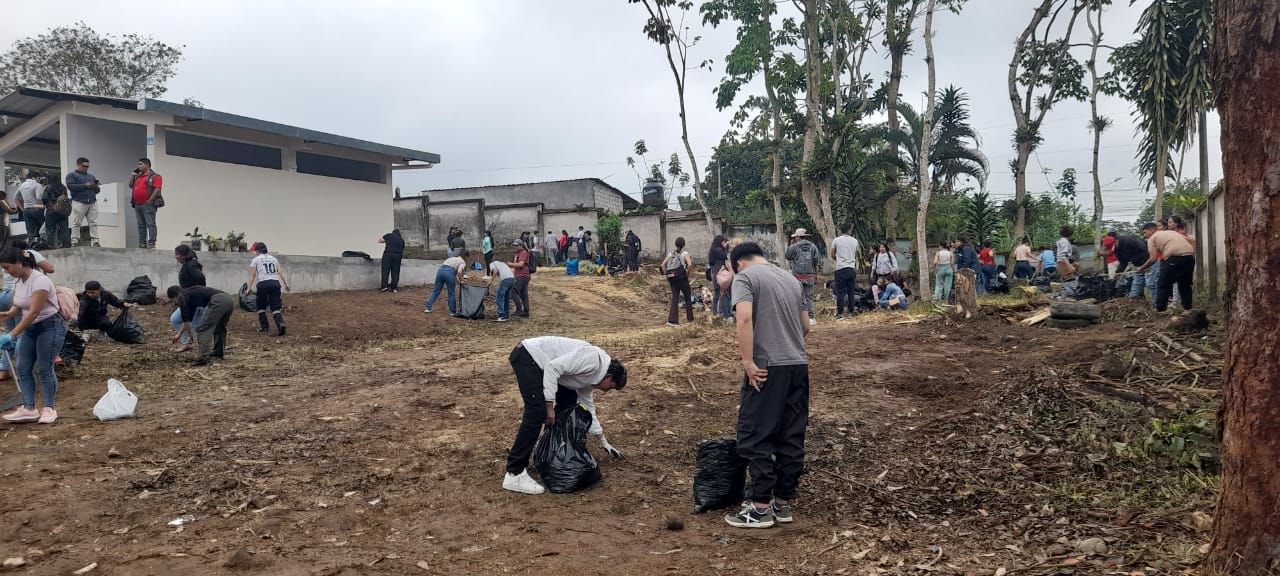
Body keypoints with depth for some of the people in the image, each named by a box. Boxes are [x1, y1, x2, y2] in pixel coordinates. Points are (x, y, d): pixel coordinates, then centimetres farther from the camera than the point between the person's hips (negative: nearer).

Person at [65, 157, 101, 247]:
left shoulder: (91, 176, 25)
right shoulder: (71, 175, 8)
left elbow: (97, 191, 23)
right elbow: (70, 186, -10)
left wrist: (96, 187, -1)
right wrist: (85, 185, -14)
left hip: (93, 203, 4)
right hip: (79, 202, -4)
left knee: (93, 223, -3)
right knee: (76, 223, -4)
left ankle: (95, 242, -7)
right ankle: (74, 242, -2)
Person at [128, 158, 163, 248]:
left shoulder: (154, 176, -4)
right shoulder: (138, 176, 21)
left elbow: (157, 189, -13)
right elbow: (130, 186, 25)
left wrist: (149, 200, -17)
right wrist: (132, 175, 14)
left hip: (148, 204, -8)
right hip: (137, 204, 8)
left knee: (150, 224, -10)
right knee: (141, 225, 9)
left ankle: (151, 243, -13)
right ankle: (142, 243, 12)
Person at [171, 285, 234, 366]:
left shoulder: (181, 296, 14)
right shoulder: (190, 293, 39)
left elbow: (186, 319, 12)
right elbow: (188, 319, 47)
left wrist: (190, 335, 27)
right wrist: (179, 334, 55)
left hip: (218, 301, -9)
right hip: (228, 300, 9)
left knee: (203, 330, -1)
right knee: (220, 328, 29)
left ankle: (203, 359, -7)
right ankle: (219, 354, 37)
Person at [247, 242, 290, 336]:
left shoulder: (255, 260, 10)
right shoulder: (273, 258, 21)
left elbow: (252, 274, -1)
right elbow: (280, 271, 9)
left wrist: (249, 287, -5)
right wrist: (286, 284, 4)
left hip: (263, 284, -3)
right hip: (275, 283, 3)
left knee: (261, 306, 16)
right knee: (275, 307, 0)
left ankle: (264, 326, 16)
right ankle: (280, 323, -23)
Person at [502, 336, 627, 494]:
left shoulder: (591, 376, 14)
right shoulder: (593, 359, -16)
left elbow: (588, 409, 25)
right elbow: (552, 367, -23)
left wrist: (604, 443, 29)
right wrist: (550, 406, -19)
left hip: (538, 362, 11)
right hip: (527, 355, -11)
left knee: (569, 399, 16)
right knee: (538, 412, -18)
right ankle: (514, 475, -19)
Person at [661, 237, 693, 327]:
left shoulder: (670, 253, 10)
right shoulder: (684, 253, -3)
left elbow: (663, 265, 5)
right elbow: (689, 264, -20)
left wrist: (667, 276, 8)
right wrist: (687, 274, -7)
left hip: (672, 279, 4)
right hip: (682, 278, -4)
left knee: (674, 299, 4)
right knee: (688, 298, 14)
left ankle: (672, 320, -8)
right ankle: (690, 319, 21)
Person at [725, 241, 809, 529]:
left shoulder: (745, 277, -2)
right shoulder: (791, 279, 19)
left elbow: (745, 318, -19)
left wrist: (748, 361, -17)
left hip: (768, 367, -7)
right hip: (799, 365, 7)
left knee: (756, 436, 1)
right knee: (792, 437, 11)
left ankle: (761, 507, 3)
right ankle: (783, 501, 19)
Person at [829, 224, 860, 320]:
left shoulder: (836, 240, -3)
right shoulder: (854, 241, 6)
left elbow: (832, 255, 4)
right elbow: (856, 256, 13)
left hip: (840, 269, -3)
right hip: (852, 268, 3)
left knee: (840, 292, -3)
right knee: (851, 291, 10)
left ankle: (840, 313, -7)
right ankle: (851, 312, 14)